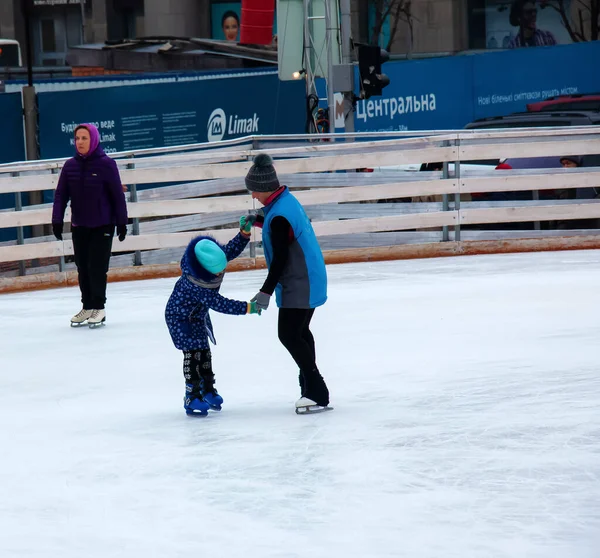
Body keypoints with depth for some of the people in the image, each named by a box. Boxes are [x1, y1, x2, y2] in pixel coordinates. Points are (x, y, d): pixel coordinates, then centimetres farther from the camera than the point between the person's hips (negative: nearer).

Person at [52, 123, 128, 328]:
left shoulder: (106, 164, -10)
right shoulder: (70, 165, 1)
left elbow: (118, 195, -7)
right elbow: (61, 195, 3)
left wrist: (122, 222, -7)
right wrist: (57, 221, -5)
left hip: (102, 225, -4)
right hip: (79, 226, 4)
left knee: (97, 267, -6)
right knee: (82, 268, 8)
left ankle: (99, 308, 6)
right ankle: (87, 306, 19)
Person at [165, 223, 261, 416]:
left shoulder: (214, 255, -20)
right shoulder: (196, 282, -40)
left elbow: (232, 249, -4)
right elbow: (219, 304, -37)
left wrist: (244, 231, -21)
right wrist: (247, 308, -37)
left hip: (198, 314, 8)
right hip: (180, 316, -8)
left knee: (204, 351, 15)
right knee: (193, 353, -9)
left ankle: (208, 391, 27)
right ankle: (192, 397, -2)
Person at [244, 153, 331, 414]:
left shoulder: (279, 216, -24)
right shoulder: (286, 200, 6)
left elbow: (280, 259, -23)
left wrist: (266, 291, -20)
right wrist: (256, 220, 18)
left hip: (299, 285, -10)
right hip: (308, 281, 10)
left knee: (289, 335, -9)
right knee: (299, 332, 20)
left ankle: (317, 392, -10)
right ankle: (311, 386, 30)